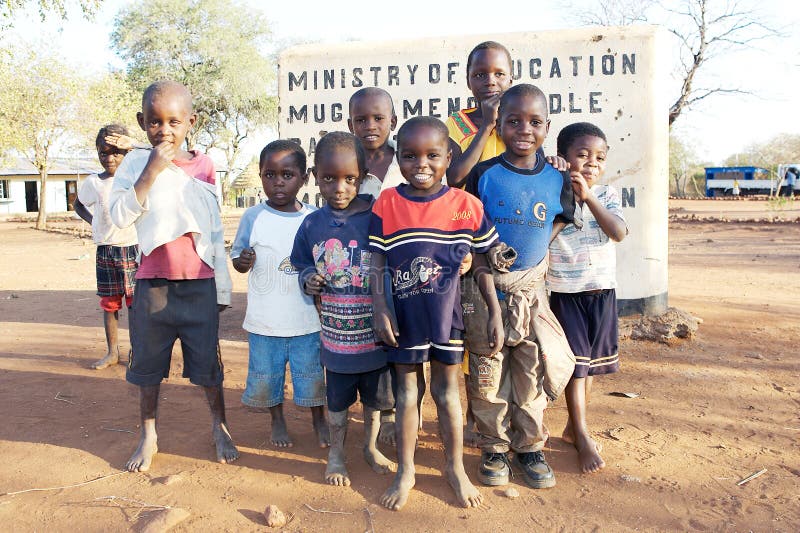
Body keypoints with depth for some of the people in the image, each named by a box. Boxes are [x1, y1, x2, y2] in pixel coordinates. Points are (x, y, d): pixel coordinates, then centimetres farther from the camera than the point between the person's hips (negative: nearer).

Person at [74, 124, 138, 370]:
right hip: (105, 250, 3)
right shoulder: (93, 182, 4)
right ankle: (112, 352, 20)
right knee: (109, 303, 9)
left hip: (133, 247, -3)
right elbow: (78, 204, 21)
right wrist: (92, 221, 7)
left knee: (135, 302, 2)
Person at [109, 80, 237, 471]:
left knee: (208, 360, 8)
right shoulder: (136, 163, -1)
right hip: (152, 283, 0)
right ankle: (148, 435, 30)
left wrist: (223, 288, 6)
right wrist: (151, 171, -20)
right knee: (148, 363, 12)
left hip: (199, 283, 0)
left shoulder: (204, 167, 2)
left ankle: (219, 427, 28)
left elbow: (216, 231, 5)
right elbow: (120, 216, -13)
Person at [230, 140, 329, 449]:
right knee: (267, 374, 12)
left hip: (307, 317, 0)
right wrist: (243, 261, -20)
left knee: (312, 373, 11)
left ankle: (319, 419, 35)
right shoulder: (253, 217, -4)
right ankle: (277, 421, 37)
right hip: (264, 319, 0)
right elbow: (237, 257, 2)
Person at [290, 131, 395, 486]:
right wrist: (308, 280, -11)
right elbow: (303, 266, 10)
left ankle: (371, 447, 43)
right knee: (337, 400, 18)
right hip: (336, 334, 1)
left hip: (376, 333, -1)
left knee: (375, 397, 19)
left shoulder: (377, 217, -11)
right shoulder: (312, 224, -4)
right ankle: (335, 454, 39)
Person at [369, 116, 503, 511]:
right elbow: (377, 263, -4)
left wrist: (495, 313, 0)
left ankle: (455, 467, 33)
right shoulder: (386, 204, -8)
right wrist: (380, 310, -10)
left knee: (447, 390, 13)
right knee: (406, 391, 13)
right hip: (404, 315, 0)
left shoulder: (466, 205, -7)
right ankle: (405, 471, 29)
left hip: (447, 313, 0)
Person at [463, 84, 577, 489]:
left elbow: (559, 224, 12)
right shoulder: (483, 174, -6)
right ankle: (494, 448, 26)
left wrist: (533, 260, 1)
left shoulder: (557, 179, -1)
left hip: (530, 289, 2)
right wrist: (486, 257, -14)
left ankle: (529, 447, 29)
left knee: (532, 372, 10)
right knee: (487, 372, 7)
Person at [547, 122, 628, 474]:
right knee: (575, 362, -1)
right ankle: (582, 437, 10)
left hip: (602, 290, 4)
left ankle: (573, 426, 29)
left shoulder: (606, 195, 1)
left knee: (590, 362, 13)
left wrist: (588, 196, -20)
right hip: (566, 293, -4)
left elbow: (619, 233, -14)